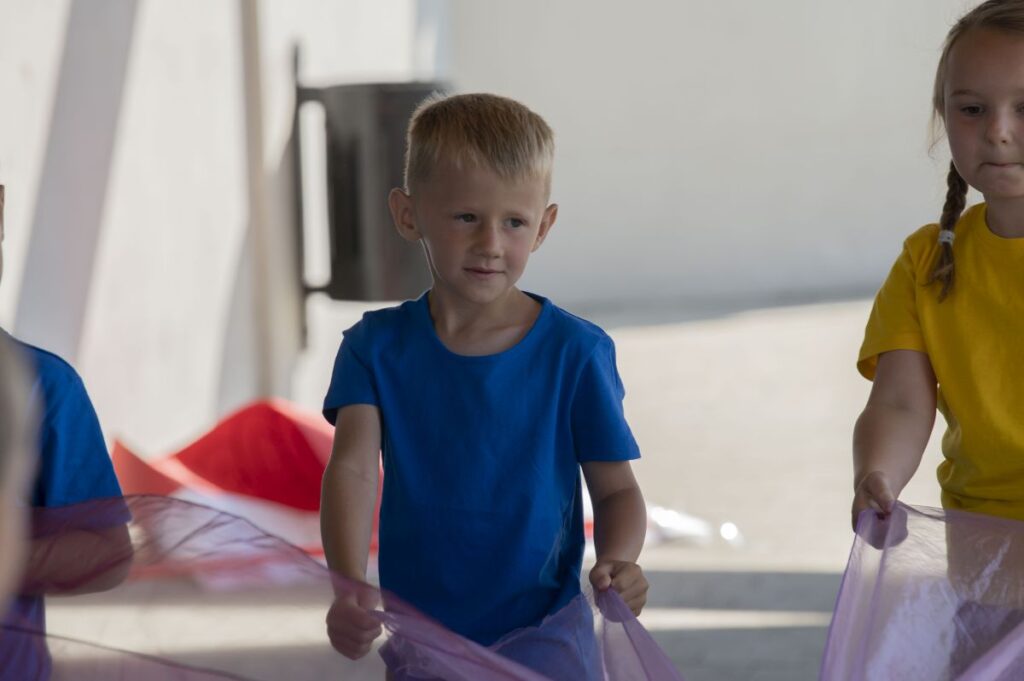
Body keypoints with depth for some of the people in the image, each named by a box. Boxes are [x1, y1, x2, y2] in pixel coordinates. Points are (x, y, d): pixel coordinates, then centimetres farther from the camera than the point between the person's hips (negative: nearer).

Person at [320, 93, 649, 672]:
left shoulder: (575, 352, -8)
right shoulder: (378, 346, -4)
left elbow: (615, 488, -5)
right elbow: (353, 468, -17)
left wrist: (617, 561, -28)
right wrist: (350, 588, -34)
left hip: (543, 641, -1)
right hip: (418, 640, 1)